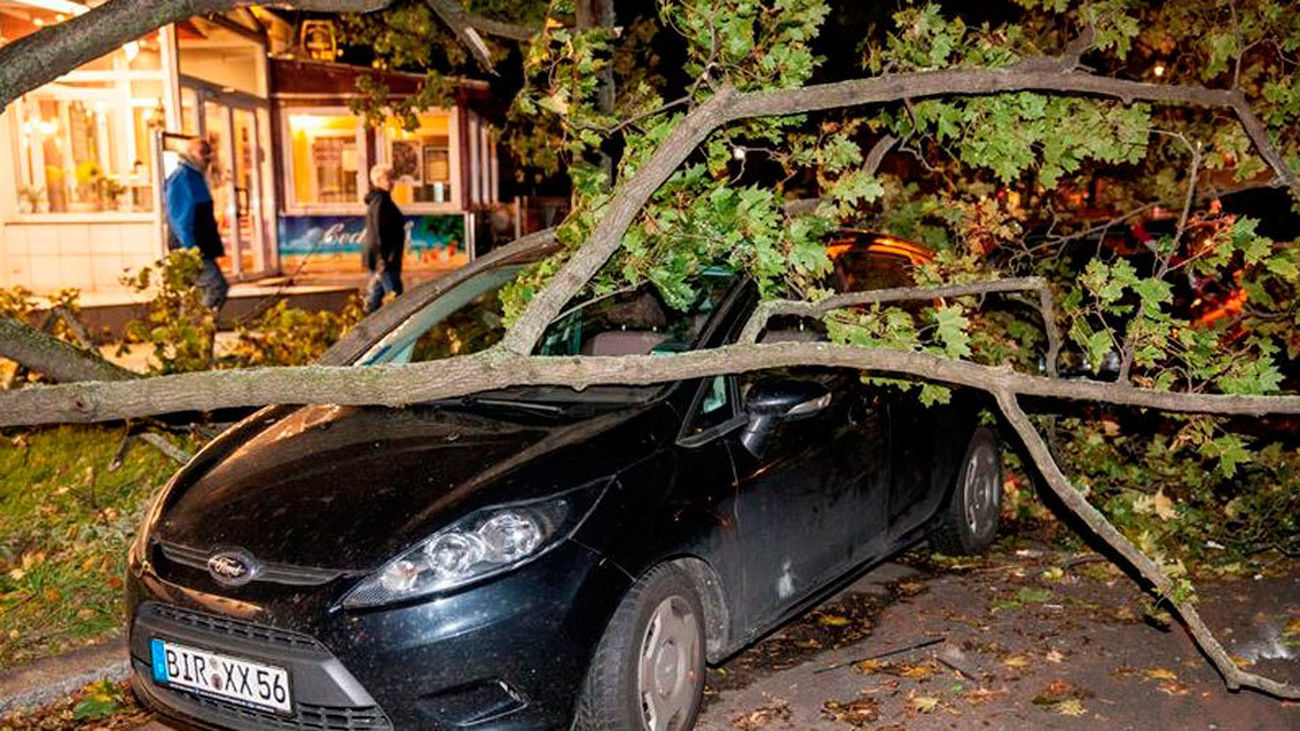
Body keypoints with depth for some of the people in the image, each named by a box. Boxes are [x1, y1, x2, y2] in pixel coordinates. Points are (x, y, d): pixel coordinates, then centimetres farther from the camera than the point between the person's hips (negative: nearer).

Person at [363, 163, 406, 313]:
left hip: (374, 257, 10)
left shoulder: (376, 200, 16)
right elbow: (380, 232, -21)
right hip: (384, 258, -10)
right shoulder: (381, 201, -15)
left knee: (376, 292, 16)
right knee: (395, 296, -10)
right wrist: (384, 259, -22)